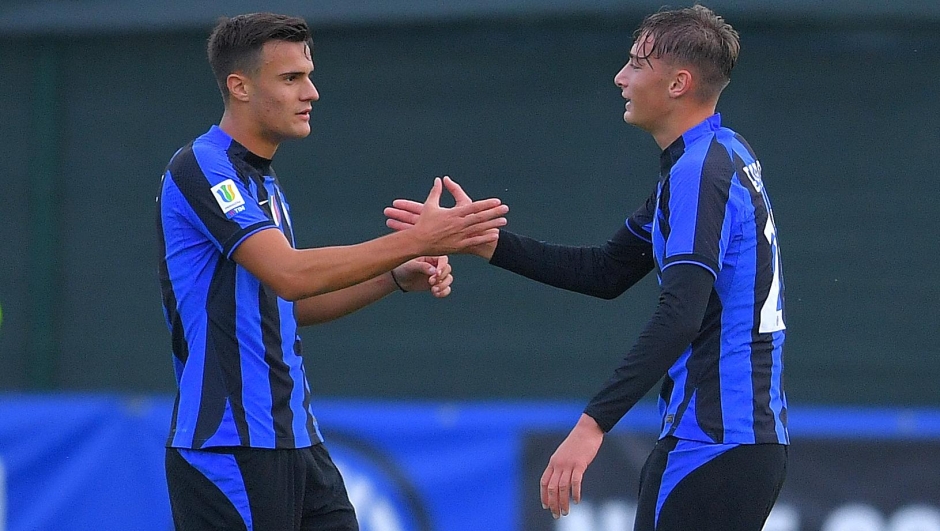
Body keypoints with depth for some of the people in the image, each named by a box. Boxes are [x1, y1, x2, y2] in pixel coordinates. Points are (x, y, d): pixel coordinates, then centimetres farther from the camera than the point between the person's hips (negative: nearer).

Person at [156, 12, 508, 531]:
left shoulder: (260, 179, 17)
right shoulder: (201, 168, -13)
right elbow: (289, 274, -25)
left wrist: (398, 277, 9)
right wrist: (415, 239, -27)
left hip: (295, 441, 9)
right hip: (228, 449, -9)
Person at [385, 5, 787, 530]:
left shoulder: (699, 172, -15)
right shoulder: (725, 156, 16)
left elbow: (679, 315, -27)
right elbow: (607, 272, 20)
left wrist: (594, 424, -32)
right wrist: (486, 241, 15)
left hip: (714, 443, -10)